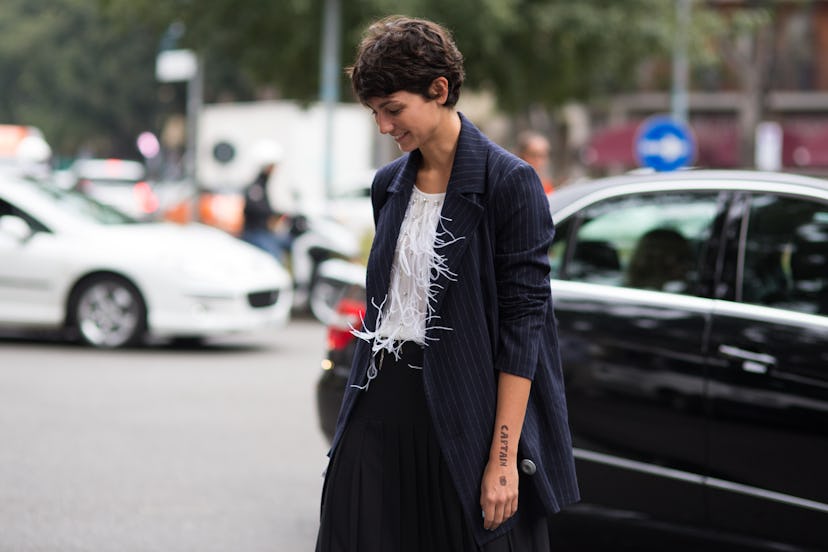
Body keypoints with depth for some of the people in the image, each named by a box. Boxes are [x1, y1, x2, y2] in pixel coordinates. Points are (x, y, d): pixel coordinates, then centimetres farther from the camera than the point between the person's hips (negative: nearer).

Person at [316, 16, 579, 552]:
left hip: (466, 408, -6)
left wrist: (504, 459, -17)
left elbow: (522, 322, -13)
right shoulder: (390, 185, 11)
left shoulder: (508, 182, -9)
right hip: (382, 407, 6)